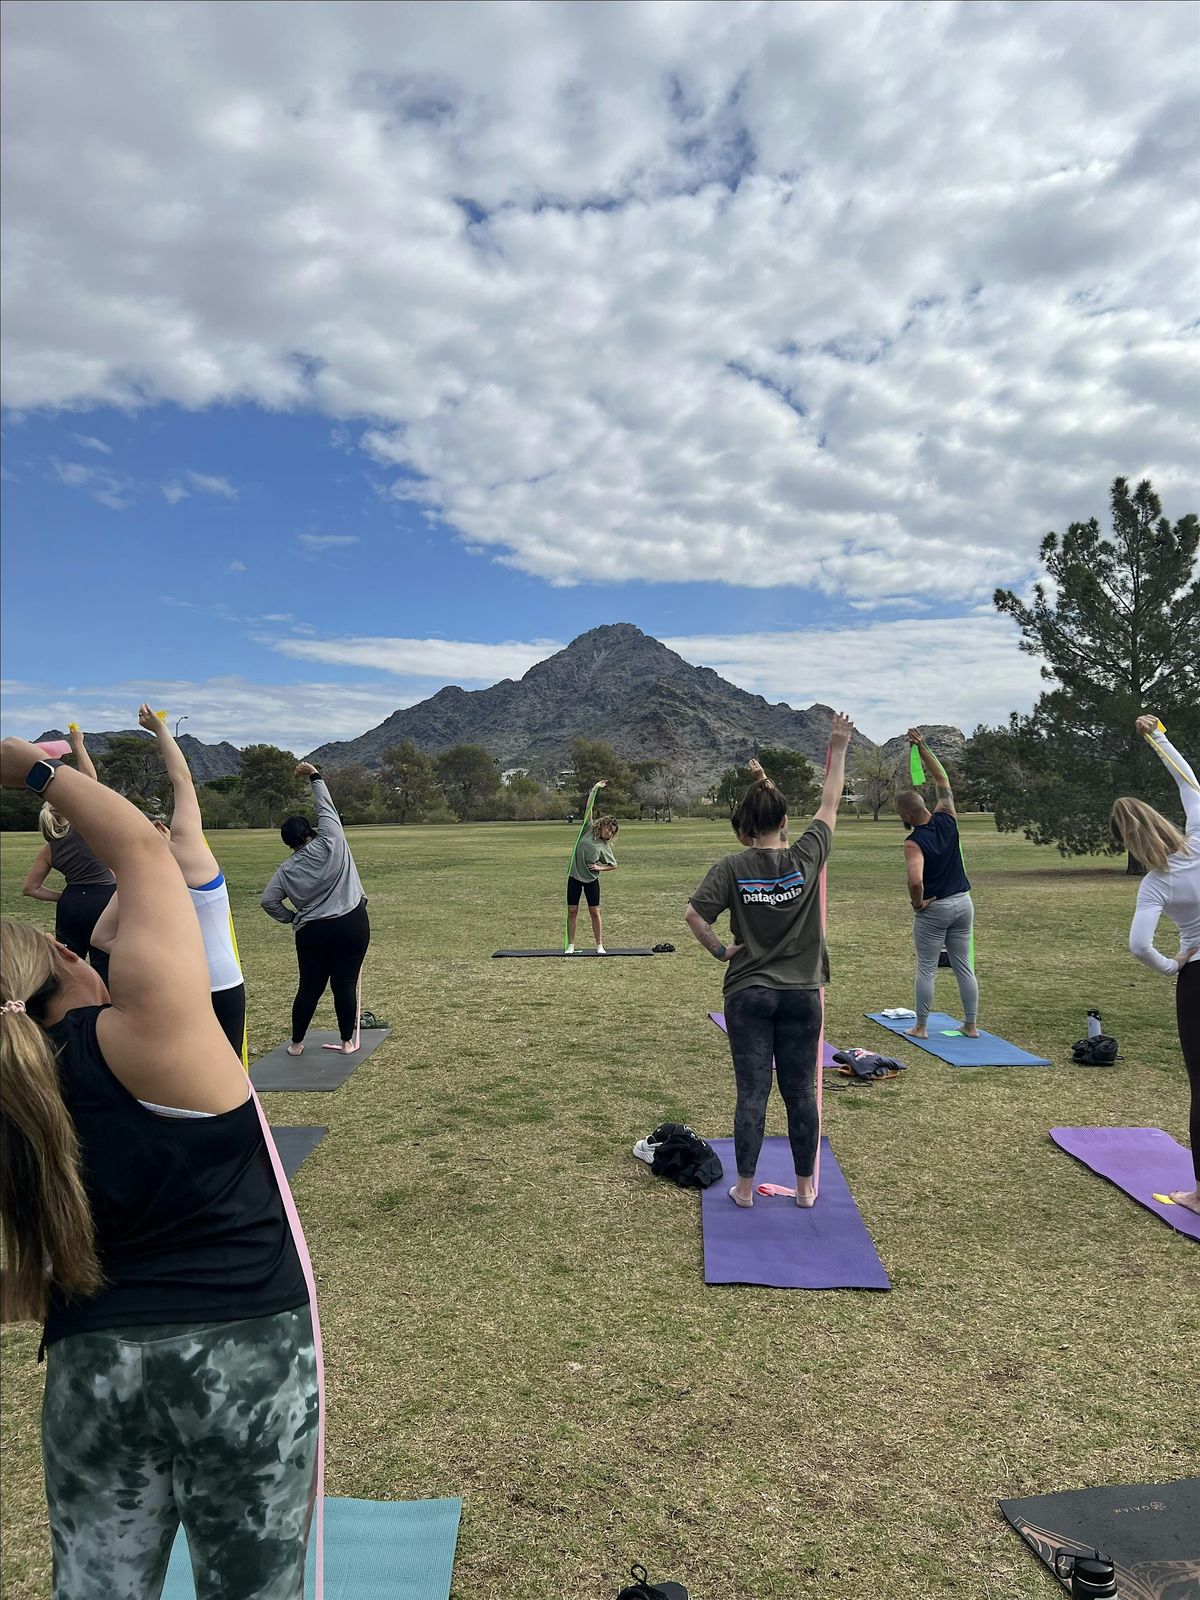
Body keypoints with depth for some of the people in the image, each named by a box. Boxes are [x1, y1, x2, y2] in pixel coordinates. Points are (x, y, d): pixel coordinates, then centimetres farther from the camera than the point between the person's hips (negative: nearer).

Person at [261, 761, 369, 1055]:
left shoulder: (287, 870, 5)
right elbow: (326, 807, 1)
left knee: (310, 987, 12)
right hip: (352, 925, -3)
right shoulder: (330, 843, -5)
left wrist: (292, 918, 17)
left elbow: (268, 901, 4)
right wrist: (315, 776, 11)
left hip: (312, 932, 3)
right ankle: (347, 1041, 11)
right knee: (345, 984, 3)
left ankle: (296, 1043, 21)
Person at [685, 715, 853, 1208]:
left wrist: (720, 950, -3)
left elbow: (695, 914, -18)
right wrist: (839, 747, 14)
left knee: (751, 1093, 6)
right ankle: (805, 1186, 23)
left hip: (748, 995, -1)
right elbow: (830, 803, 6)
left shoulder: (733, 867, -10)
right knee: (801, 1092, 11)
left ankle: (745, 1187, 16)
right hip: (801, 994, 1)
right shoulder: (806, 858, -6)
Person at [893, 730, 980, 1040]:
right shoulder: (946, 819, -3)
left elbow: (915, 880, -35)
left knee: (926, 969, 5)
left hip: (933, 909, -6)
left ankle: (920, 1027, 12)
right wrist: (923, 747, 6)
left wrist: (917, 902, -15)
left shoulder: (913, 843, -20)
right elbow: (943, 780, 9)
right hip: (963, 902, 6)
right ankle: (971, 1025, 19)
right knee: (964, 966, 12)